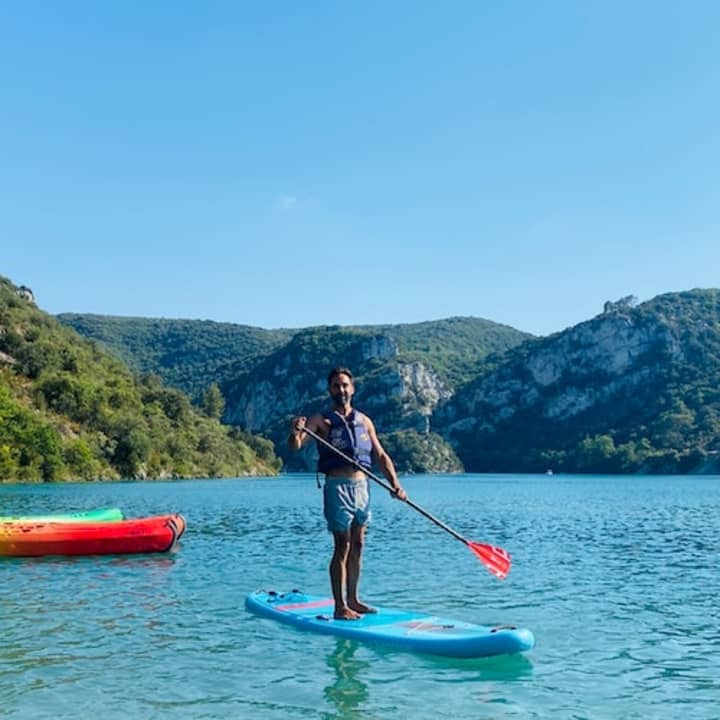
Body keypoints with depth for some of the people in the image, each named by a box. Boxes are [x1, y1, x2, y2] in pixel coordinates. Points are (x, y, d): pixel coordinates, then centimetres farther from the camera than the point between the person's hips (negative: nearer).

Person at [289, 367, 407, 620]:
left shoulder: (364, 421, 12)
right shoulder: (321, 421, -3)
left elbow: (380, 455, 13)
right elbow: (296, 446, -15)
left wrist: (394, 482, -1)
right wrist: (295, 433, -38)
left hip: (362, 486, 5)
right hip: (338, 486, -5)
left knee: (357, 545, 10)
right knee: (342, 546, -6)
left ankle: (353, 600, 19)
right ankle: (340, 607, -2)